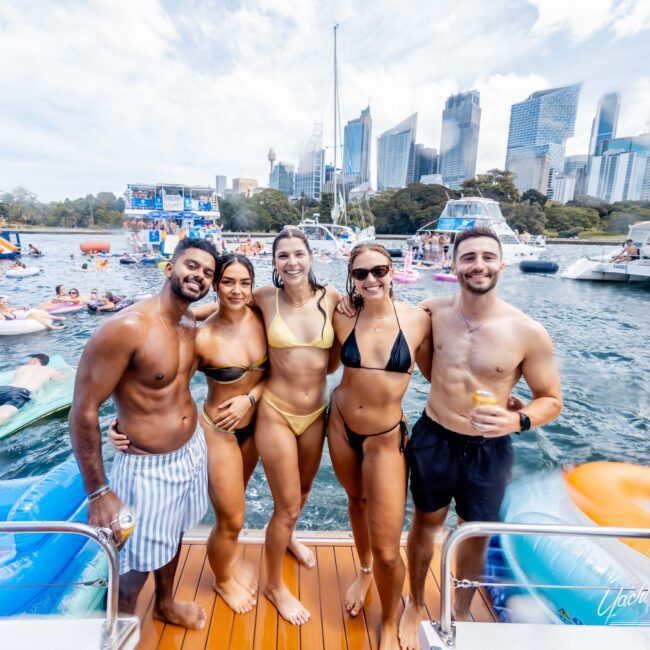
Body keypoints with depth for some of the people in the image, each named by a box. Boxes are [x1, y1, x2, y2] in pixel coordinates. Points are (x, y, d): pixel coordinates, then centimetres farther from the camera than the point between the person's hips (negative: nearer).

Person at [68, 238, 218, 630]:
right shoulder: (126, 328, -26)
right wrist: (98, 492, -17)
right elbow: (83, 411, -21)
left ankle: (166, 605, 57)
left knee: (173, 535, 29)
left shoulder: (192, 324, -2)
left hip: (193, 450, 8)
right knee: (135, 564, 14)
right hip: (148, 466, -7)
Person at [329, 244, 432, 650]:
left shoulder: (417, 320, -14)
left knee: (387, 551, 0)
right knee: (357, 500, 28)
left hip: (386, 437, -2)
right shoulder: (343, 319, -9)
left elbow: (434, 374, -2)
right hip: (341, 426, 3)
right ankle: (364, 571, 60)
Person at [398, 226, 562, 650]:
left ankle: (461, 614, 51)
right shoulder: (432, 312, -12)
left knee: (475, 537, 20)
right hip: (433, 440, 1)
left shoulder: (529, 333, -17)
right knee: (426, 524, 21)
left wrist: (517, 420, -24)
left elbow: (552, 399, -7)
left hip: (490, 451, 0)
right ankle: (416, 606, 49)